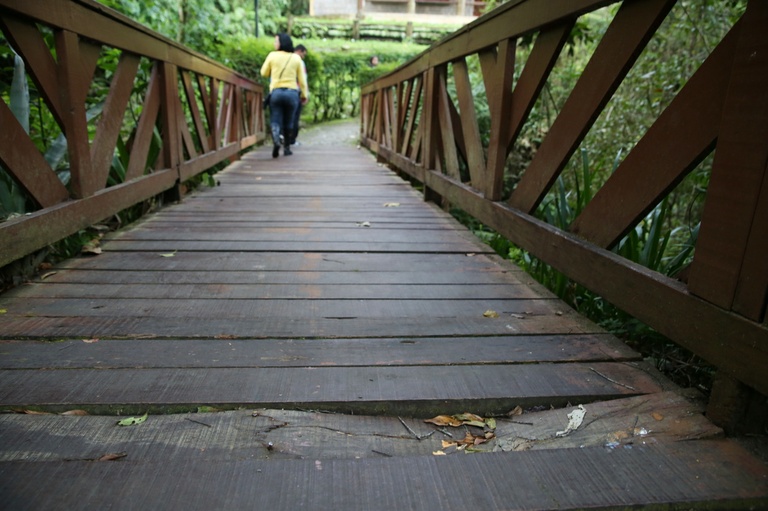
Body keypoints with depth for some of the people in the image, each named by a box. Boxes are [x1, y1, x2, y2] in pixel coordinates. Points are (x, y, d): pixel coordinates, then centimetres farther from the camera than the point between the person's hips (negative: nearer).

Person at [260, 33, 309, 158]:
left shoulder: (272, 55, 1)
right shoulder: (296, 58, 4)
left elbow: (264, 73, 10)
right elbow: (301, 79, 6)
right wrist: (304, 94, 13)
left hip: (276, 92, -1)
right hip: (292, 92, 1)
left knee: (275, 120, 1)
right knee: (288, 122, 12)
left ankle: (276, 141, -26)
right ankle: (286, 147, 15)